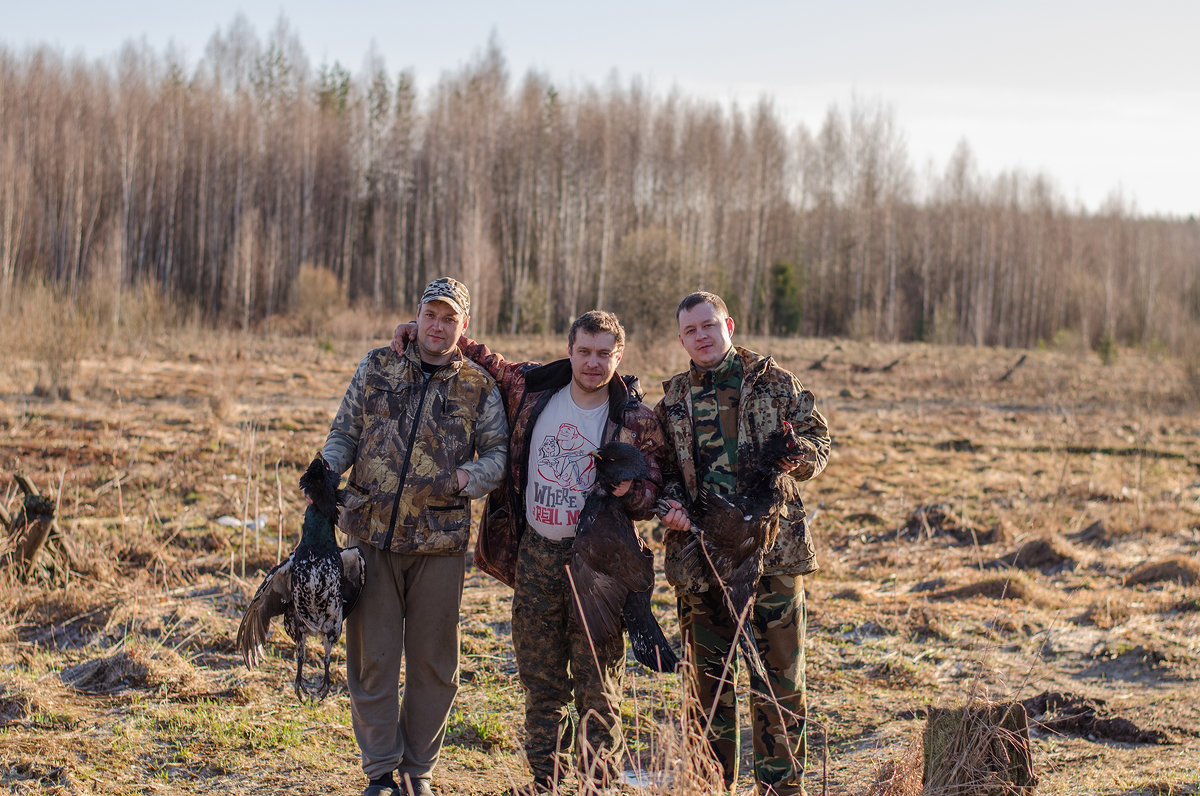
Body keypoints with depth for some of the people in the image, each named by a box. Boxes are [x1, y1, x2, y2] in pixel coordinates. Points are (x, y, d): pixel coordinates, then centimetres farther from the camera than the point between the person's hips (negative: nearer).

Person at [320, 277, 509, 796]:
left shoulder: (479, 387, 5)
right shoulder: (377, 368, 7)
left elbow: (499, 452, 1)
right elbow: (345, 432, 12)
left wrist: (465, 478, -18)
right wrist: (326, 470, -7)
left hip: (440, 542, 0)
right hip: (372, 535, 0)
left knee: (433, 661, 7)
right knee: (372, 656, 2)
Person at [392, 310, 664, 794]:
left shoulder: (636, 420, -5)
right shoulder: (531, 388, 2)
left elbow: (651, 496, -1)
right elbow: (483, 361, 19)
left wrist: (629, 490, -23)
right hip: (536, 554, 3)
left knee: (597, 682, 0)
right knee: (540, 677, 11)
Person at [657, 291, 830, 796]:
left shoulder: (773, 383, 5)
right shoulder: (673, 399, 11)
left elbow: (818, 438, 7)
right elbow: (661, 466, 15)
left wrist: (798, 455, -15)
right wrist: (670, 502, -6)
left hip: (771, 547, -2)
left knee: (778, 674, -2)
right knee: (708, 677, 9)